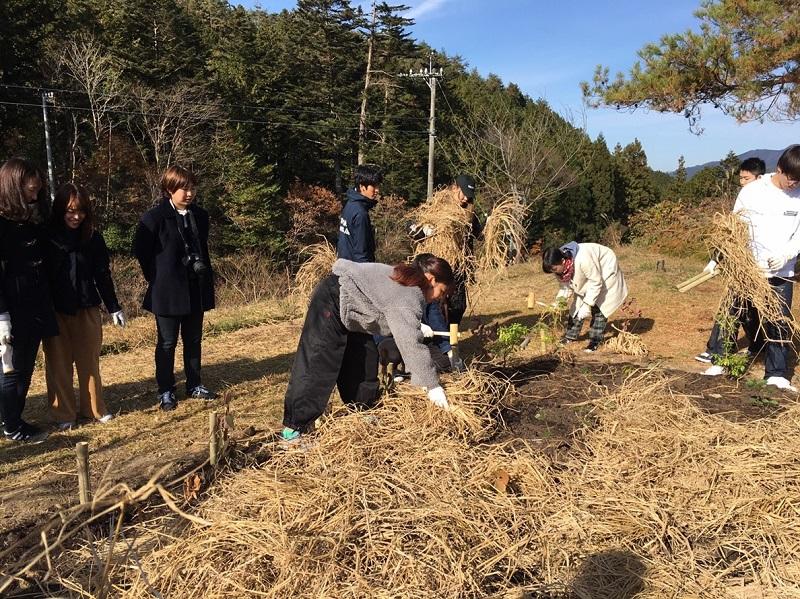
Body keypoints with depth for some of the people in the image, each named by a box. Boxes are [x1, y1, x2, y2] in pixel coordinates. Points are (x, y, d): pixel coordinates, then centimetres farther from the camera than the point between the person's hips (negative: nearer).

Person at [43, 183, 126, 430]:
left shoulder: (93, 237, 1)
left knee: (90, 361, 9)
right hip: (56, 311, -2)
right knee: (59, 363, 6)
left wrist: (113, 307, 8)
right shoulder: (47, 236, -6)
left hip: (87, 308, 2)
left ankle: (93, 408, 22)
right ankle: (64, 414, 17)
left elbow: (103, 274, 7)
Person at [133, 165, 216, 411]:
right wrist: (157, 278, -2)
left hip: (196, 290, 5)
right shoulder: (155, 217, -10)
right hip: (168, 291, -5)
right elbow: (141, 250, -4)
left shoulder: (200, 215, 6)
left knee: (194, 340, 14)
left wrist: (205, 273, 10)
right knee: (167, 343, 5)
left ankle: (194, 385, 26)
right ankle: (165, 391, 16)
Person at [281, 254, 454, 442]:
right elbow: (412, 345, -29)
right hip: (332, 301, -11)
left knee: (366, 361, 12)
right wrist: (433, 386, -24)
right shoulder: (406, 298, -26)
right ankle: (295, 426, -7)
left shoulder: (406, 282, 4)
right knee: (317, 364, -12)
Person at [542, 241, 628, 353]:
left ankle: (595, 341, -2)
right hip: (585, 276, 7)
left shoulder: (583, 260, -43)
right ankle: (570, 336, 14)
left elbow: (596, 283, -33)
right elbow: (566, 285, -7)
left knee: (598, 307, -10)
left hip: (605, 270, -7)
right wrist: (559, 299, -24)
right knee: (577, 305, 3)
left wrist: (587, 305, -33)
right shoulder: (560, 265, -20)